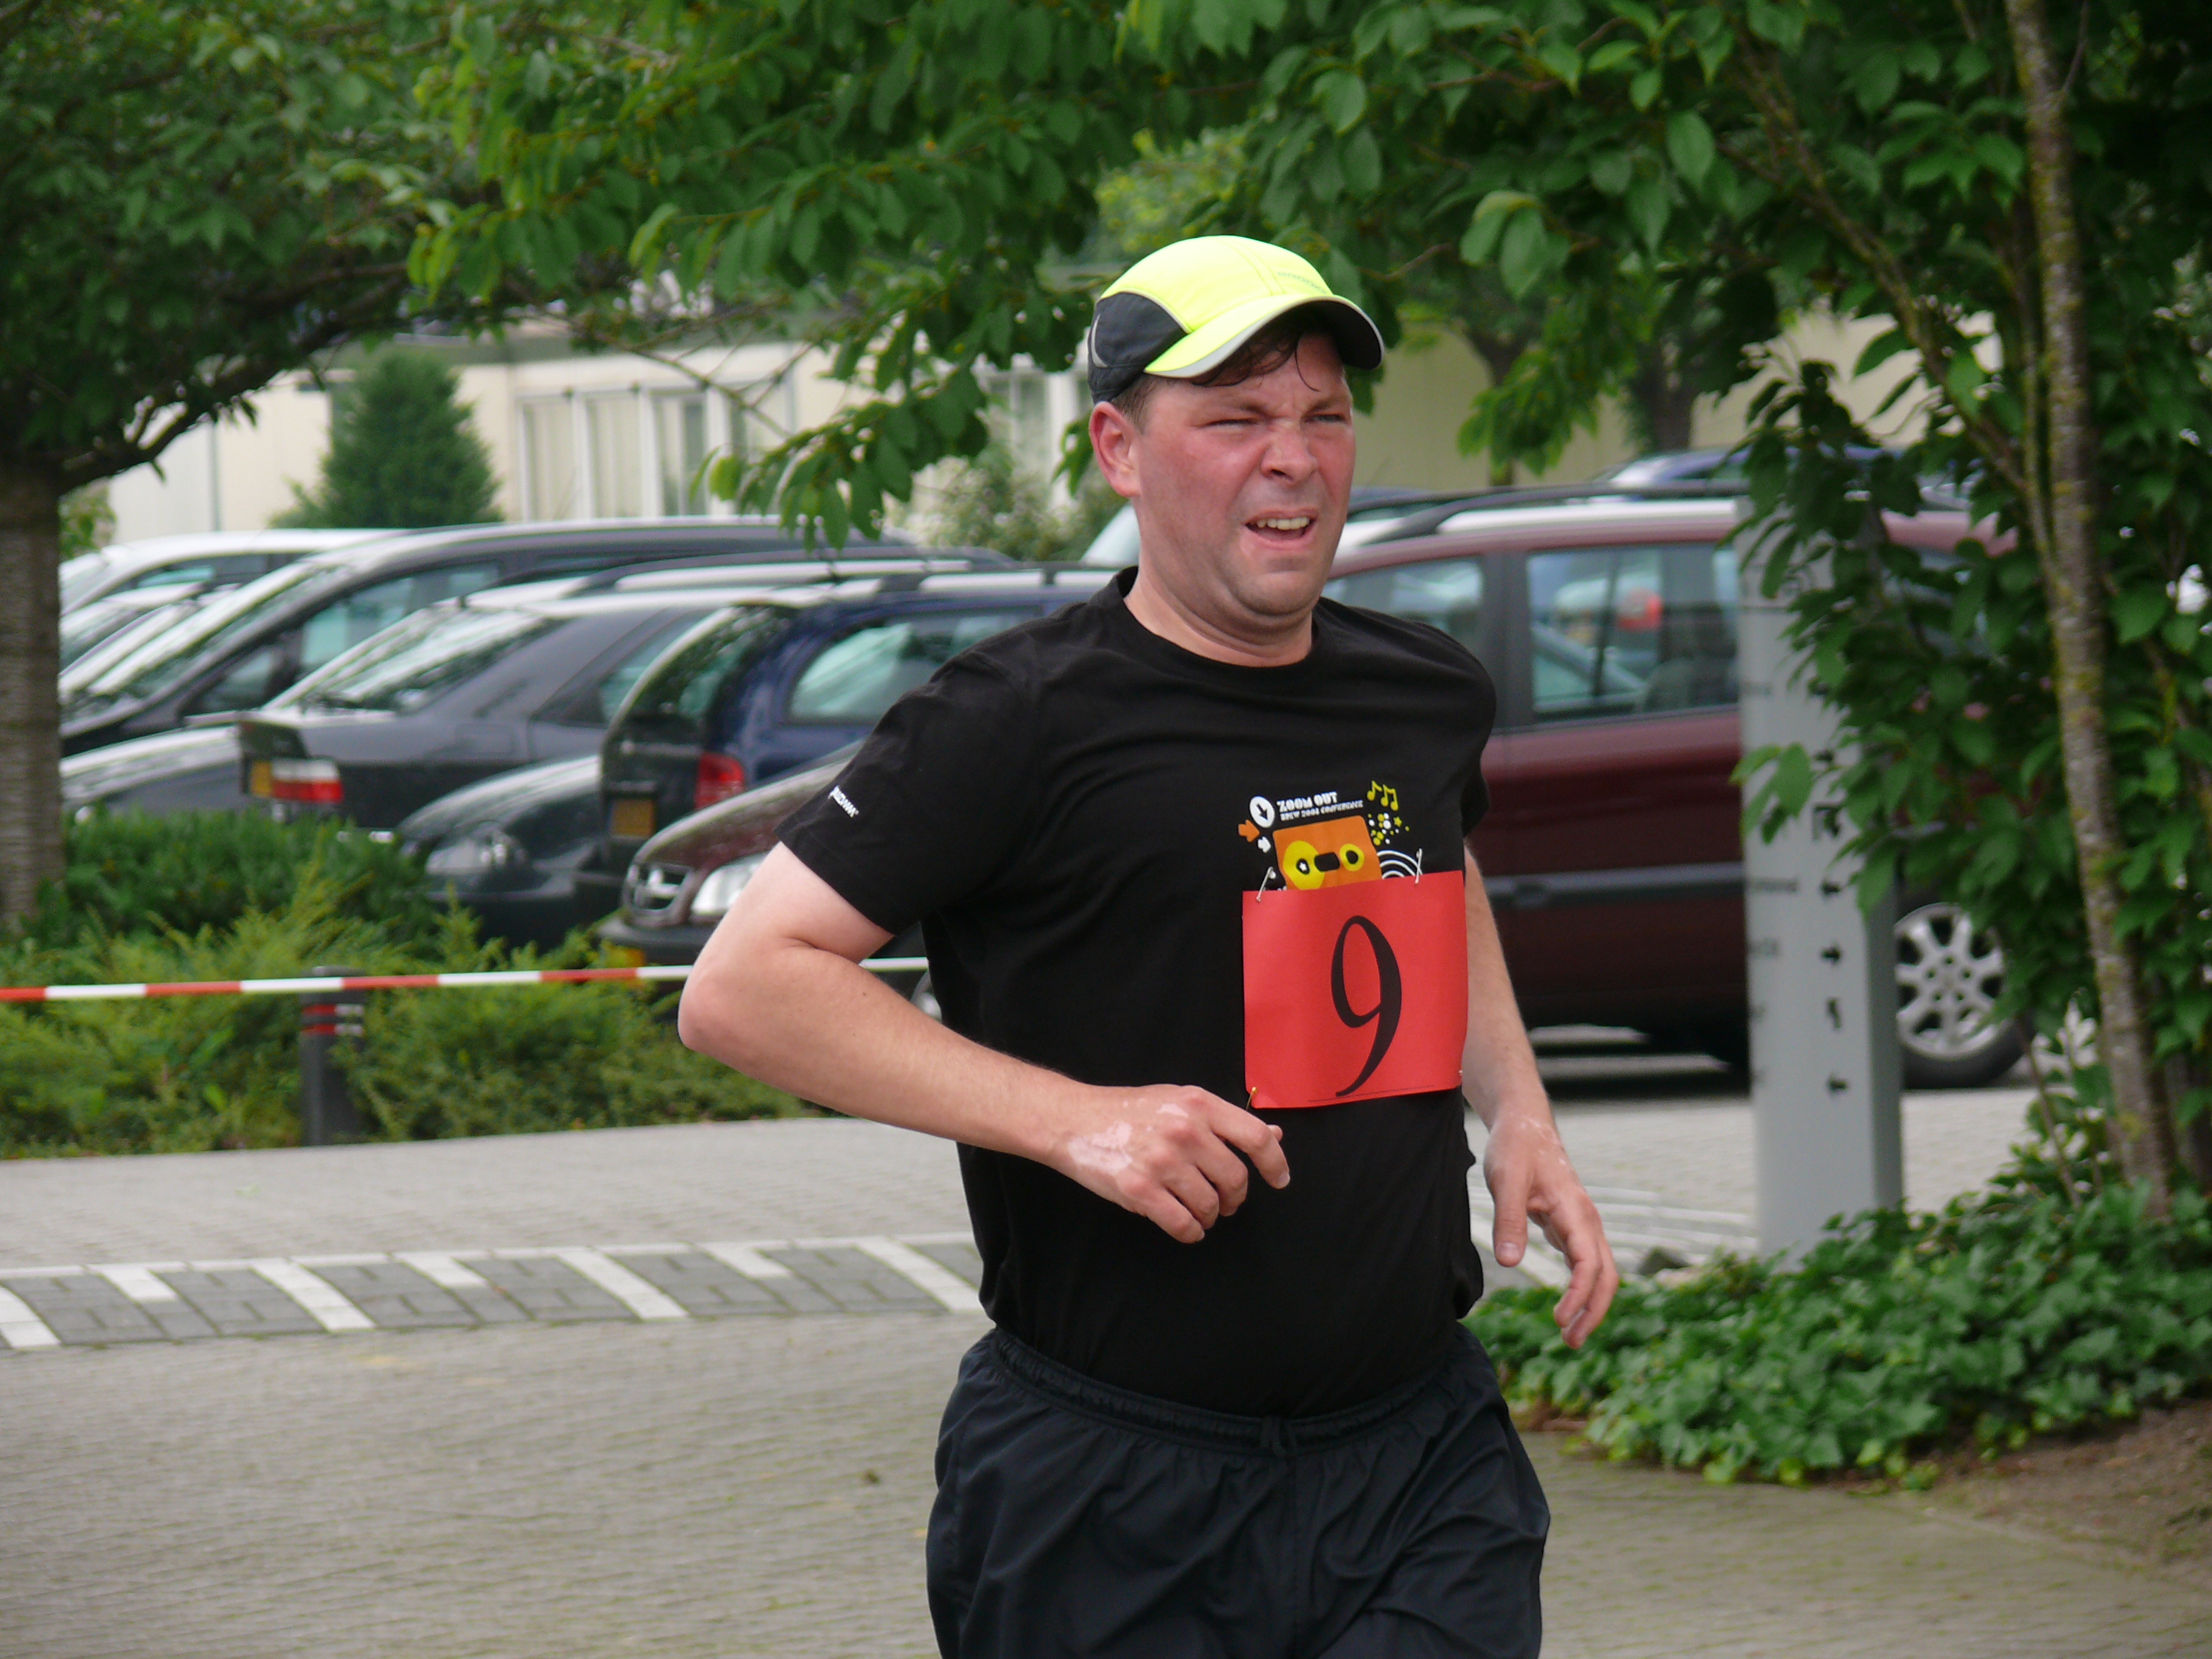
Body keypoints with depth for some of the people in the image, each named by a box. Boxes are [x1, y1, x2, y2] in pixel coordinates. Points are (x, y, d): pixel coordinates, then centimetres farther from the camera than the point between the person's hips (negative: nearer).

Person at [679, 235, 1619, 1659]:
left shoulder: (1429, 697, 10)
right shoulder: (1023, 724, -9)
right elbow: (744, 991, -12)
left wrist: (1520, 1116, 16)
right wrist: (1075, 1120, -19)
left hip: (1420, 1452, 4)